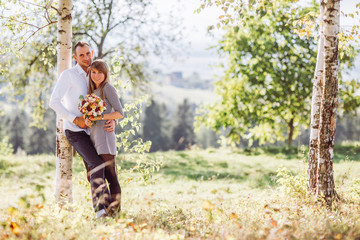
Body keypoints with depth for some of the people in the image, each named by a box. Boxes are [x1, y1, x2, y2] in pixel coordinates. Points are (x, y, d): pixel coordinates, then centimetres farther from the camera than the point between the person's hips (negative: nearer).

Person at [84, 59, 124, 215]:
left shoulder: (107, 88, -2)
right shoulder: (93, 91, 22)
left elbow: (120, 113, -8)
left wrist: (100, 117, -16)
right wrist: (87, 120, -2)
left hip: (105, 135, -8)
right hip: (93, 137, 8)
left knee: (110, 175, -9)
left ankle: (115, 207, -6)